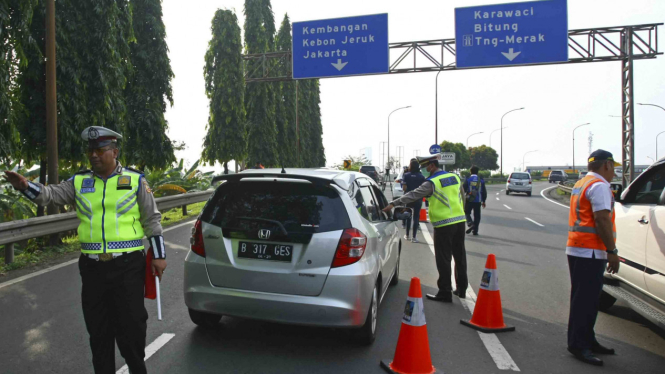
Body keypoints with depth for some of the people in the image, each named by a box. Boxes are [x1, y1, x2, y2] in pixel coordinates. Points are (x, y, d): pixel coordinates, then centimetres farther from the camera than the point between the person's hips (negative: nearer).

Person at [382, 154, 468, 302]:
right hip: (460, 221, 7)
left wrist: (393, 204, -16)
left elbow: (413, 195, -17)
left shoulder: (432, 182, -12)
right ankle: (462, 289, 27)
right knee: (460, 256, 16)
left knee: (443, 259, 0)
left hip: (444, 225, -7)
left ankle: (445, 293, 6)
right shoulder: (455, 177, 10)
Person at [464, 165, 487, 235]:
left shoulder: (468, 180, -7)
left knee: (467, 213, 13)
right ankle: (475, 231, 11)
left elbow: (463, 190, -7)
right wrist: (483, 201, 17)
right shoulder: (481, 180, 3)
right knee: (477, 216, 10)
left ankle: (470, 224, -13)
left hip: (469, 200, -2)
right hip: (478, 201, 3)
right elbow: (484, 192, 8)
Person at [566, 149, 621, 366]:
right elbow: (602, 220, -20)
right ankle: (578, 345, -1)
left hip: (575, 248, 10)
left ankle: (586, 341, 24)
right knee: (586, 299, -6)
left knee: (585, 298, 16)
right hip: (590, 251, -10)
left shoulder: (580, 184, 19)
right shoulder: (600, 186, -11)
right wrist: (612, 251, -17)